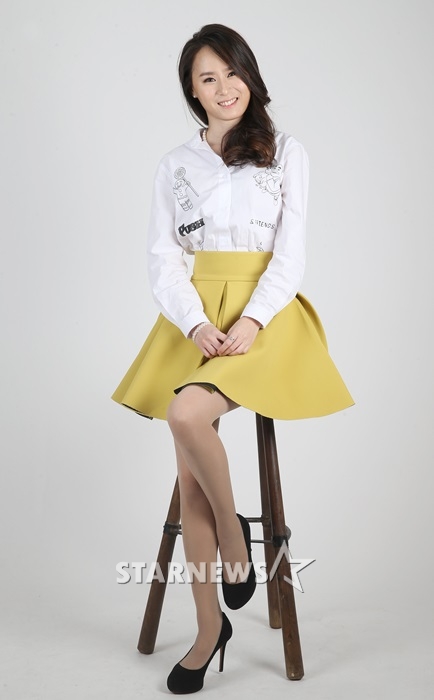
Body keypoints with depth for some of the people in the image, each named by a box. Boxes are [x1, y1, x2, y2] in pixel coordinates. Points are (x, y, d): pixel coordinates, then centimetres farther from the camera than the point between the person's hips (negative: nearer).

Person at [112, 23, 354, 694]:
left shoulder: (286, 153, 7)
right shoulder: (175, 164, 14)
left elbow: (291, 254, -1)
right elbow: (162, 258, 6)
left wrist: (250, 319, -16)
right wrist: (197, 324, -12)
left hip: (264, 317, -3)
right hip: (195, 318, 3)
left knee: (187, 413, -31)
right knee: (190, 475, -5)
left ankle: (233, 529, -3)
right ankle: (209, 627, 8)